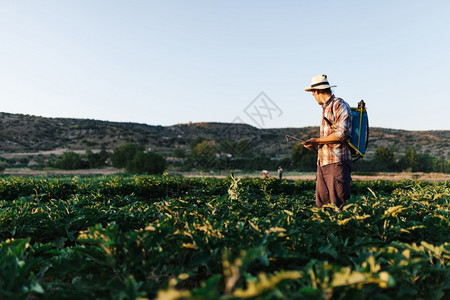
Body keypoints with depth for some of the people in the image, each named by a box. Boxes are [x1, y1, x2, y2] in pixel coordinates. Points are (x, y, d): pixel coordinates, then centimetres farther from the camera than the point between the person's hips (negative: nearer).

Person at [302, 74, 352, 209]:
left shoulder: (339, 105, -5)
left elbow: (341, 134, -16)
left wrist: (318, 141, -10)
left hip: (337, 162, -9)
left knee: (338, 205, -8)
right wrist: (314, 143, 18)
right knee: (321, 205, 7)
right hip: (323, 162, 9)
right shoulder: (326, 108, 23)